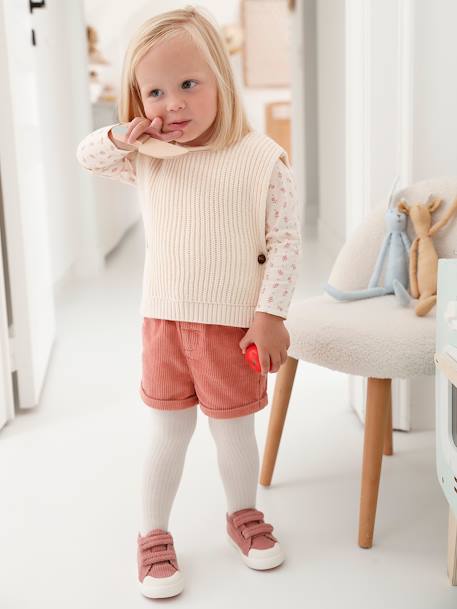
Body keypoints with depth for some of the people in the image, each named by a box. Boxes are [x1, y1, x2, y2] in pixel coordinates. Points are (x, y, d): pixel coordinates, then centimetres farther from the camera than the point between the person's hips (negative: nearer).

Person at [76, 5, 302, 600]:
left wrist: (271, 314, -14)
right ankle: (153, 536, 31)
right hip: (164, 322, 2)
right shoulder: (147, 158, 0)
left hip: (234, 326, -2)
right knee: (168, 430, 14)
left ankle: (243, 515, 41)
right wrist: (121, 136, -8)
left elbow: (285, 241, -10)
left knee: (235, 428, 15)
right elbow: (86, 157, 14)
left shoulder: (261, 158, -11)